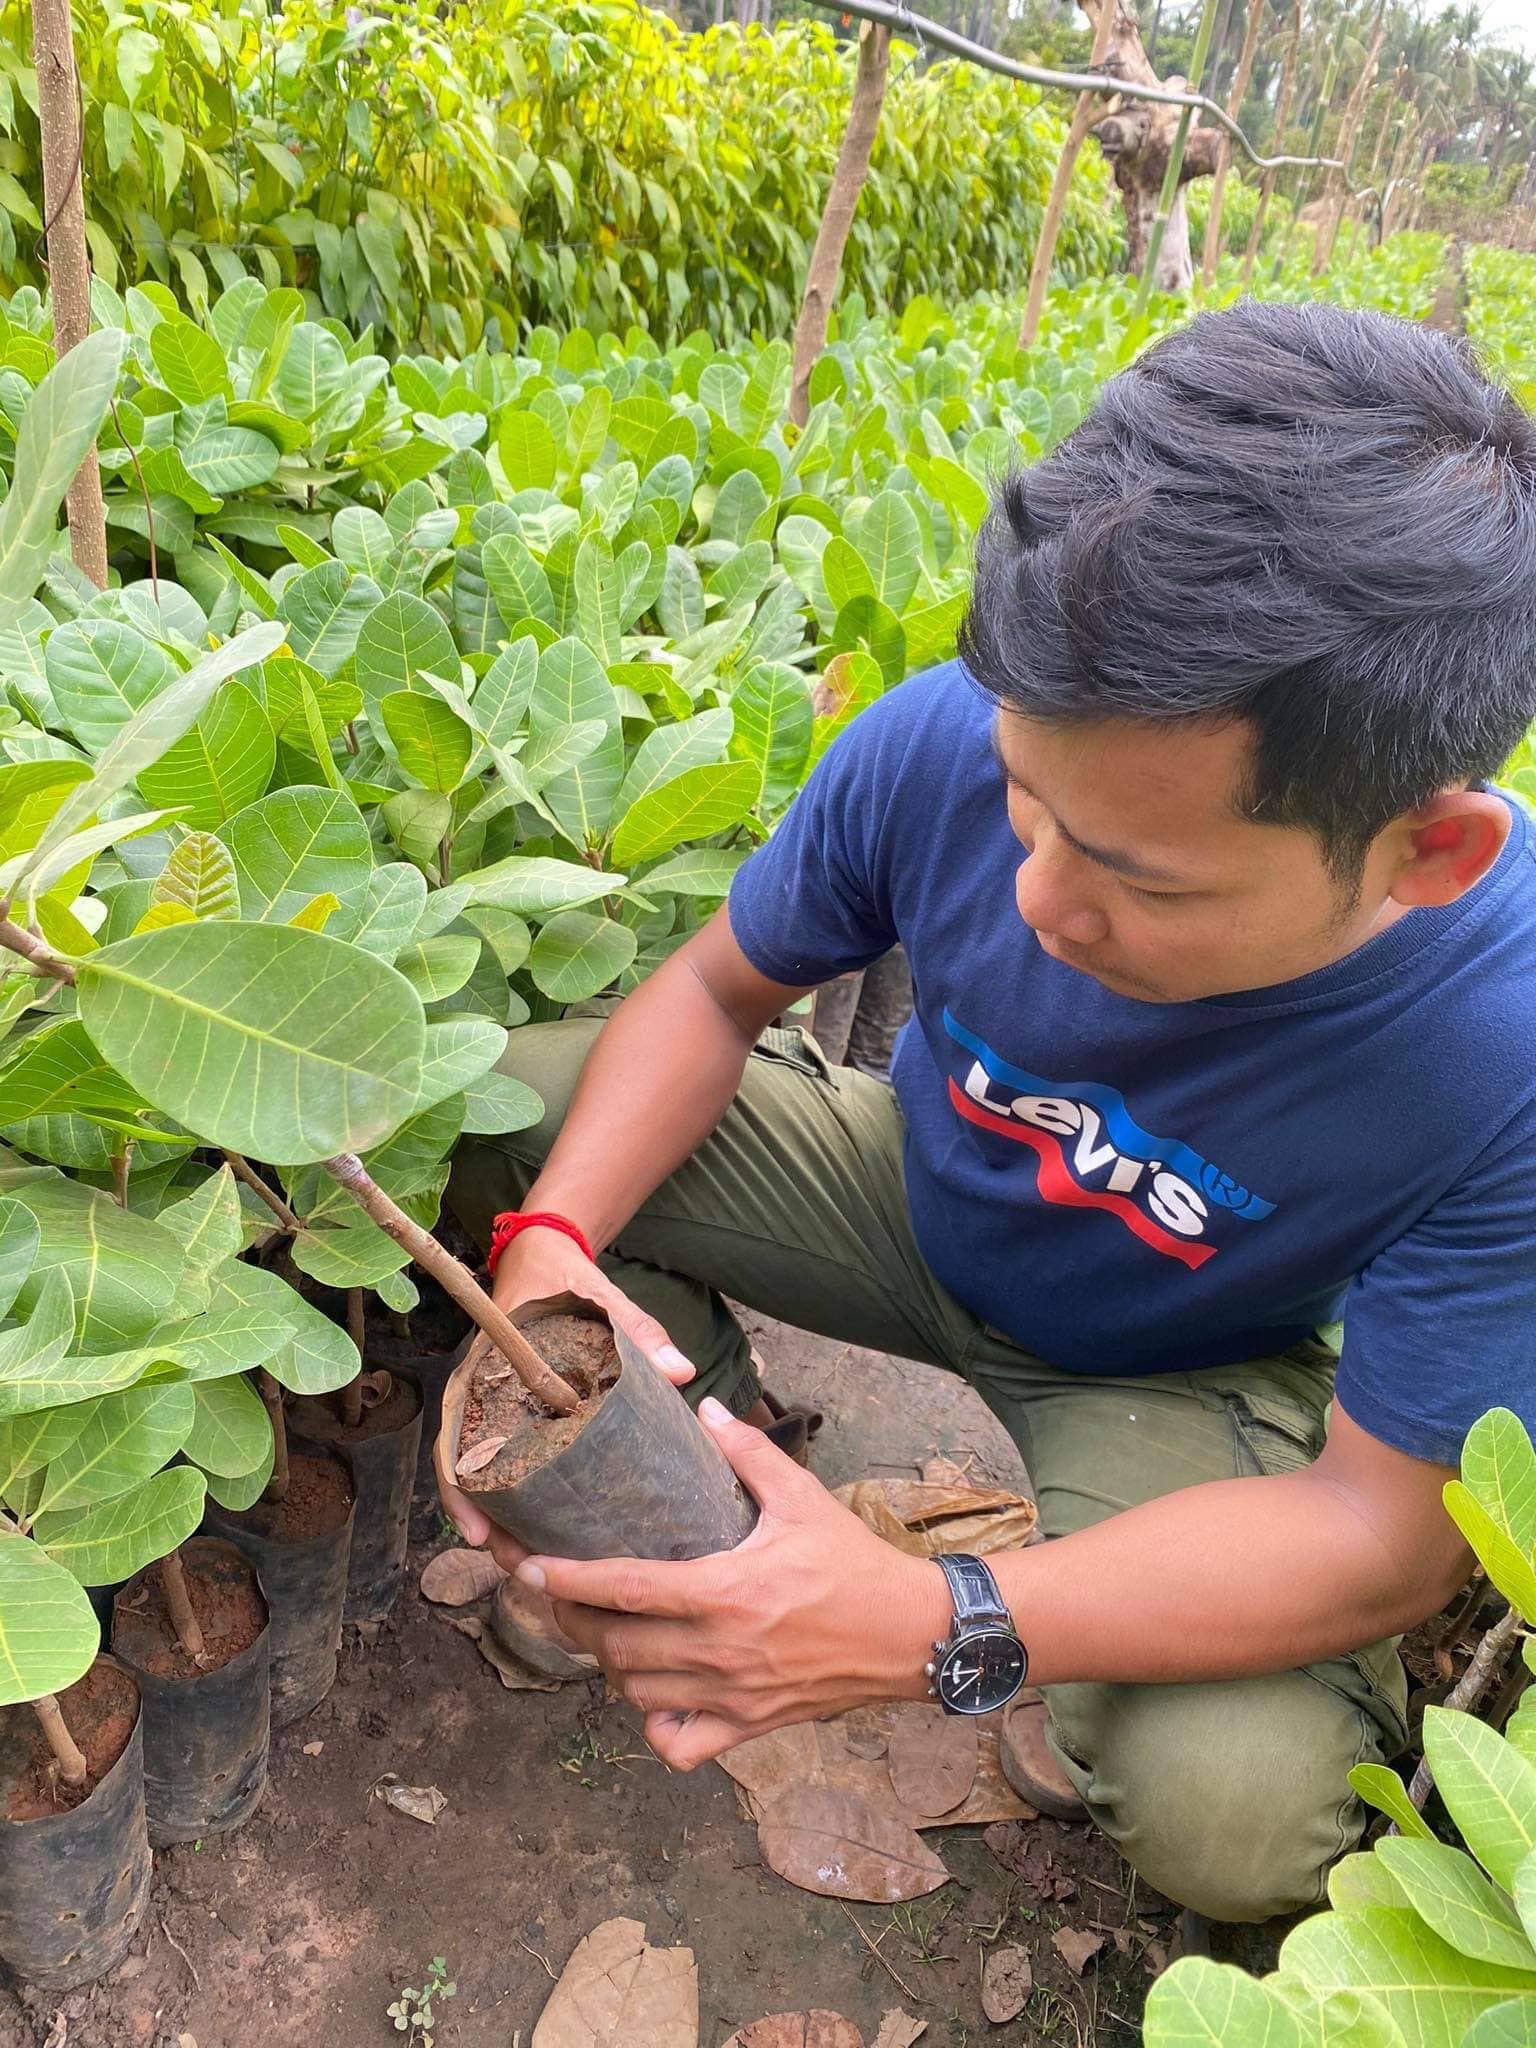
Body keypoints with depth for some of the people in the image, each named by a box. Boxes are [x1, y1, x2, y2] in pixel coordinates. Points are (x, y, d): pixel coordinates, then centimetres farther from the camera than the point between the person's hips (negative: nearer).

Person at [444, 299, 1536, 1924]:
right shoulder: (942, 743, -28)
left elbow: (1389, 1527, -28)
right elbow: (717, 991, -11)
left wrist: (930, 1631, -42)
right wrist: (551, 1244, -30)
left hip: (1172, 1370, -2)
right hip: (916, 1188, 3)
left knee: (1238, 1807, -30)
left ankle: (1078, 1726, 7)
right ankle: (695, 1428, 10)